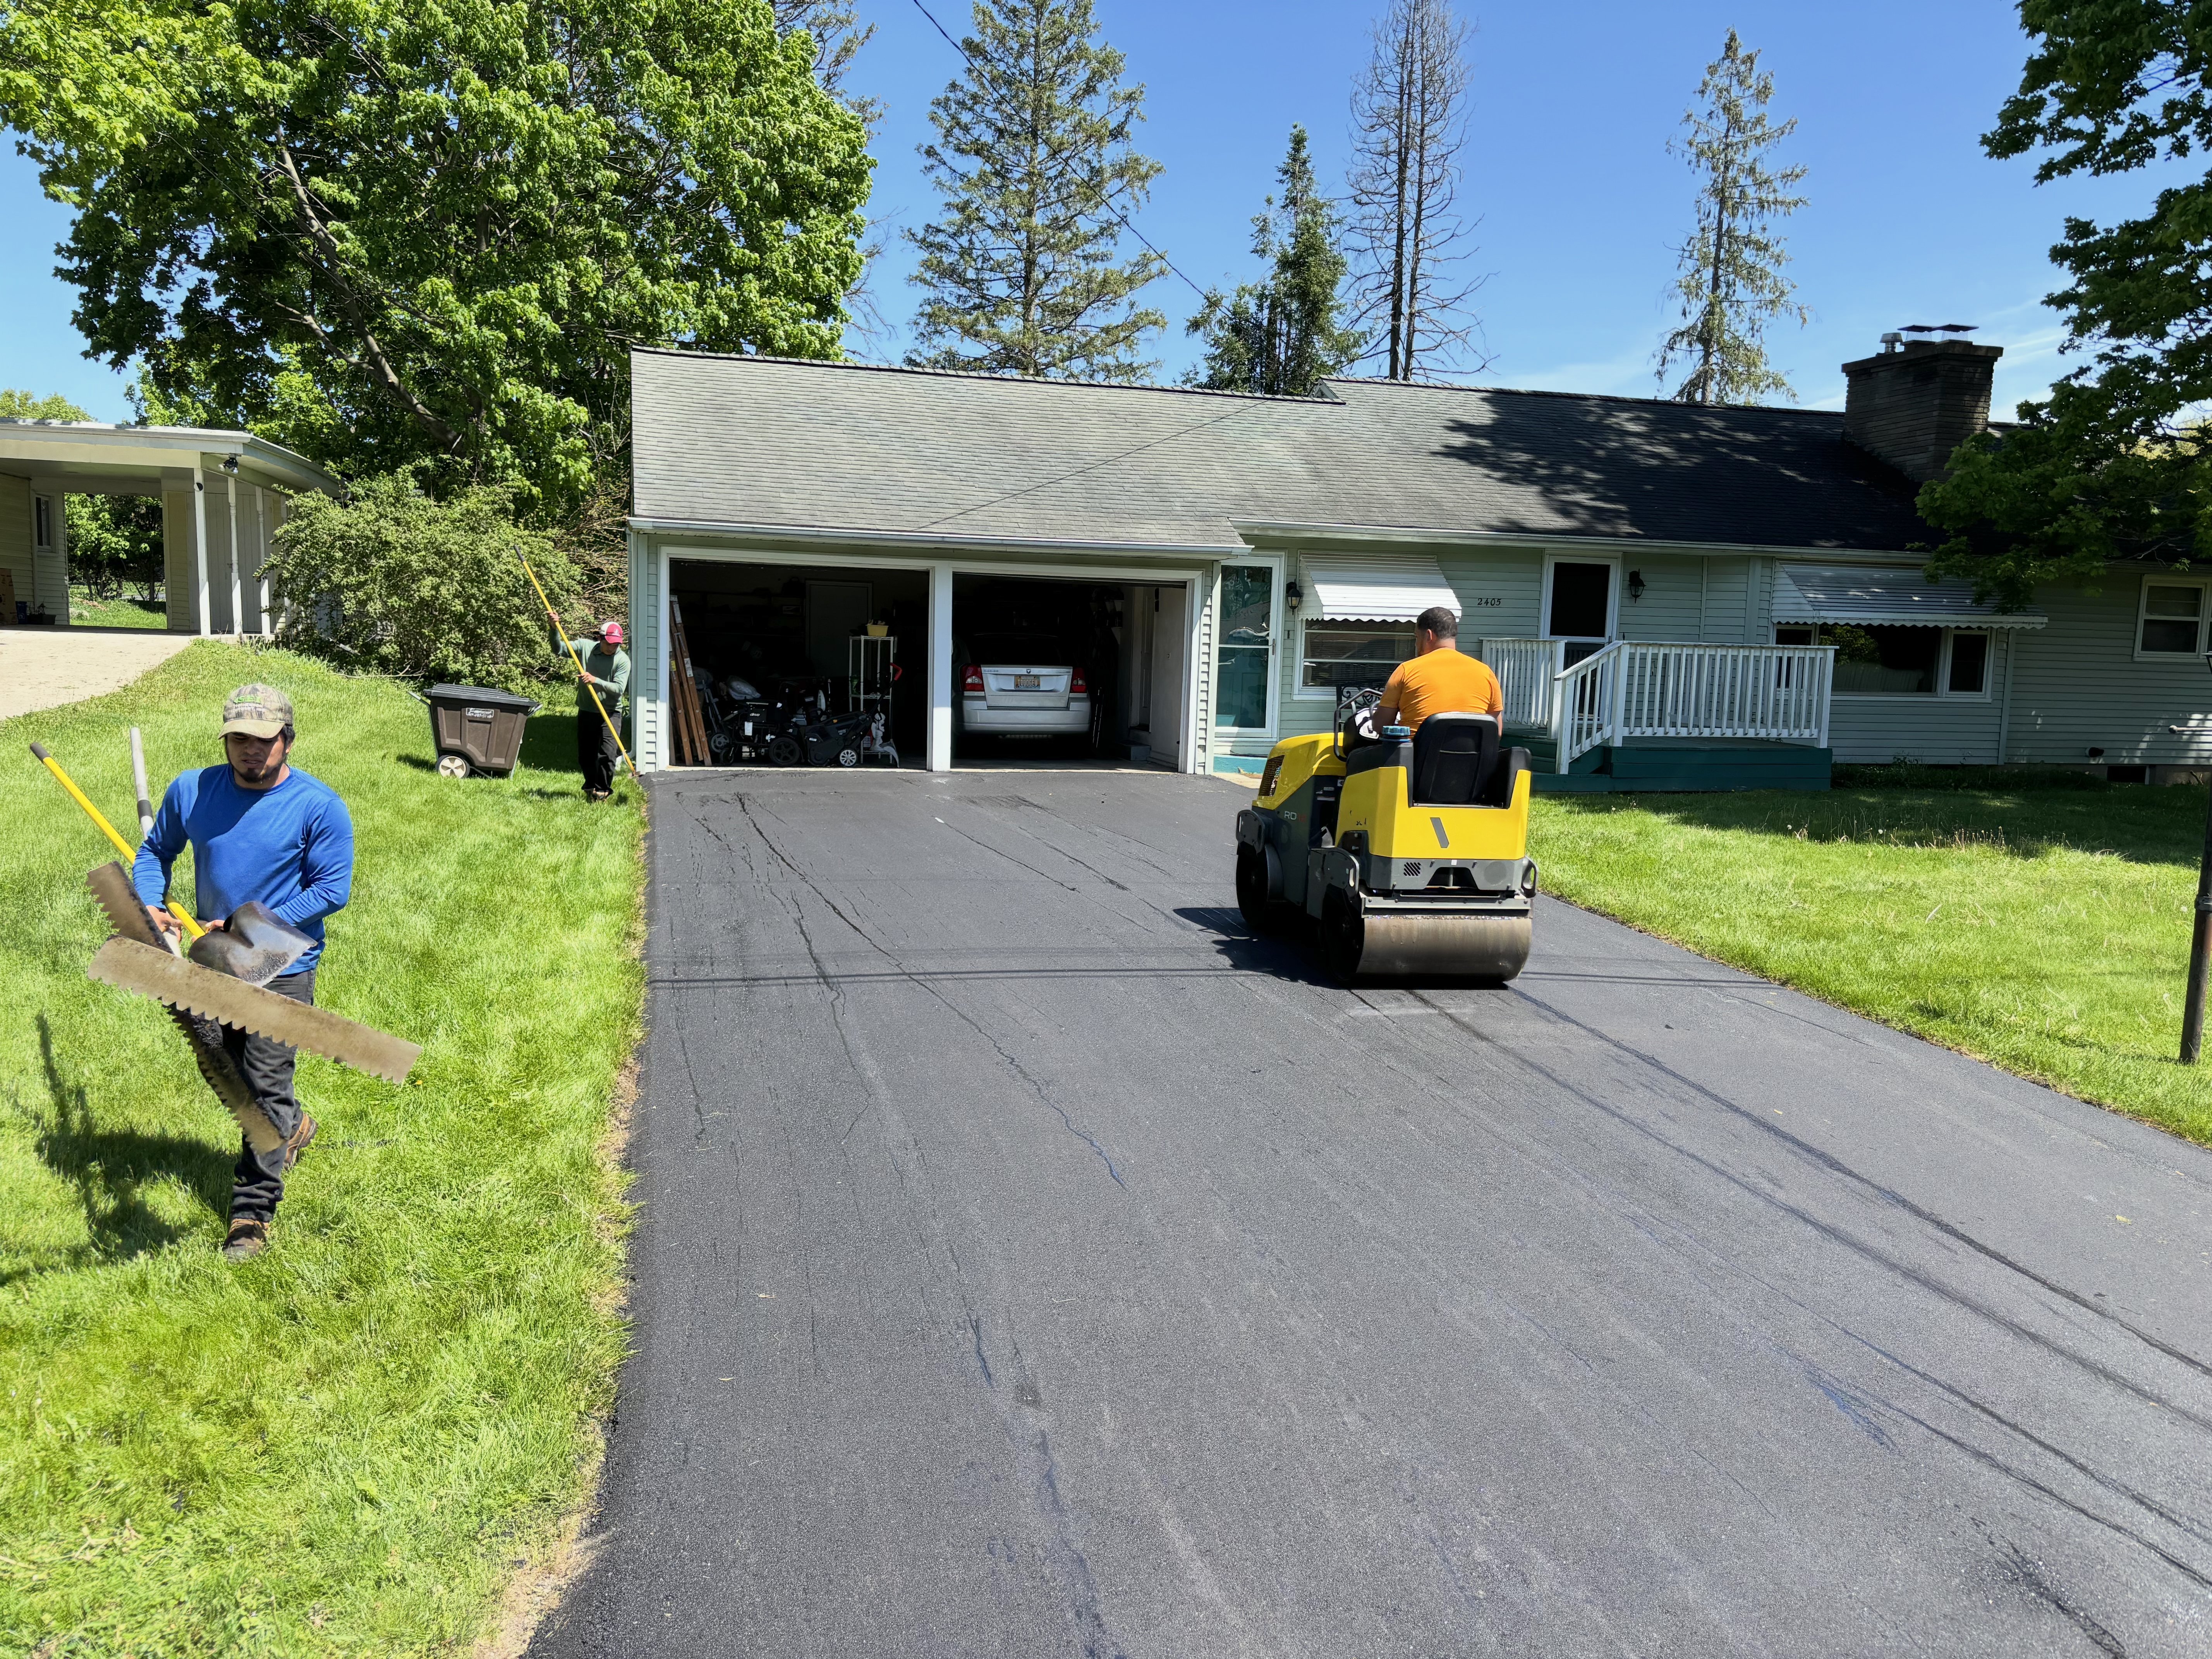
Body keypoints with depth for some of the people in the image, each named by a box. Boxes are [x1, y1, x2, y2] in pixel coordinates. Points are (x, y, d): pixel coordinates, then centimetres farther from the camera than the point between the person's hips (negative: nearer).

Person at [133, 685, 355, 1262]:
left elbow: (332, 890, -15)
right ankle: (291, 1127, 48)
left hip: (282, 968, -6)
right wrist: (149, 906, -7)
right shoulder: (191, 791, -1)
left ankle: (254, 1210, 6)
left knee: (266, 1084, -5)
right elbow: (154, 851, 12)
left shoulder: (319, 807, -15)